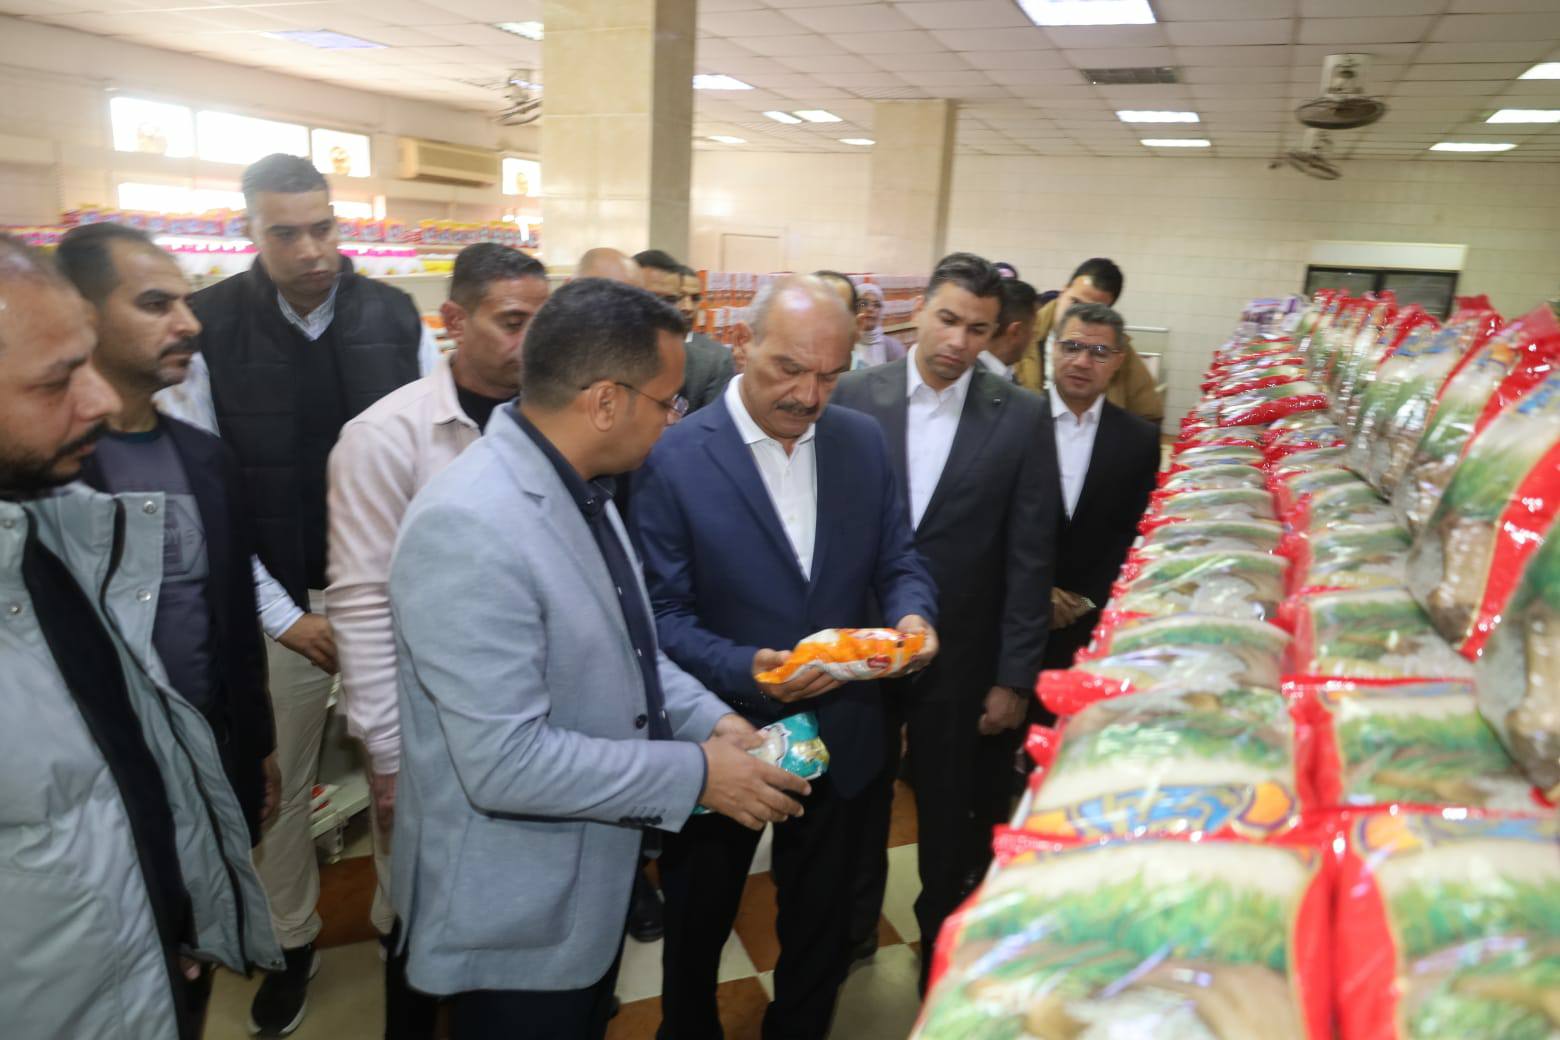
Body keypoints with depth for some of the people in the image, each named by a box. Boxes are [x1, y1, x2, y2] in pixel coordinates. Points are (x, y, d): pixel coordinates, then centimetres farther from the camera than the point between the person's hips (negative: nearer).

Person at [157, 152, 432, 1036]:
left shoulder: (397, 316, -3)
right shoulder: (206, 328, -6)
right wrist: (280, 612, -7)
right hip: (276, 603, 0)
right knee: (277, 783, 13)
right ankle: (292, 942, 35)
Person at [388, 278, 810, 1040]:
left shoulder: (577, 488, 2)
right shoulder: (469, 528, -31)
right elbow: (505, 762, -32)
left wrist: (710, 719, -3)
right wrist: (695, 773, -24)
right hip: (515, 915, -9)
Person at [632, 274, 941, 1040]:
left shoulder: (863, 441, -3)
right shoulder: (674, 458, -18)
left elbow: (898, 560, 3)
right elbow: (663, 615, -17)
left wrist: (913, 615, -18)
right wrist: (746, 671, -32)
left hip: (840, 736, 4)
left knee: (821, 926, 25)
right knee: (696, 927, 23)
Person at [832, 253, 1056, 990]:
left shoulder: (1021, 416, -8)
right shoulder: (853, 396, -7)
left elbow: (1029, 558, -6)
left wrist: (1014, 677, -6)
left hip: (962, 659, -1)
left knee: (951, 823, 17)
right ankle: (850, 927, 46)